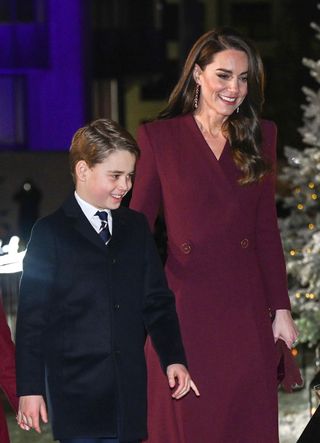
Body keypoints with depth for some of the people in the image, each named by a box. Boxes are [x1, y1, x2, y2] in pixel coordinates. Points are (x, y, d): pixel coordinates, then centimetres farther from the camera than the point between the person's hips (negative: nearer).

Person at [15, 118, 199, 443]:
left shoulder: (136, 228, 13)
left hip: (130, 390, 4)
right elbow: (32, 316, -3)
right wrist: (29, 388, -7)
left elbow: (157, 300, 14)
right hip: (76, 393, -4)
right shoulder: (50, 234, -1)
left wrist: (173, 358, 2)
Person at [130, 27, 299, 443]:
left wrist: (281, 307, 6)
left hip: (245, 307, 3)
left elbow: (267, 228, 10)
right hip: (184, 305, -3)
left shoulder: (260, 136, 9)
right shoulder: (158, 136, 0)